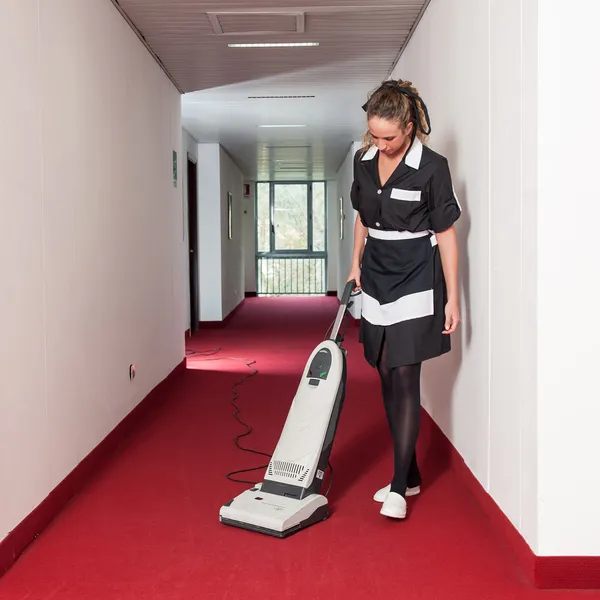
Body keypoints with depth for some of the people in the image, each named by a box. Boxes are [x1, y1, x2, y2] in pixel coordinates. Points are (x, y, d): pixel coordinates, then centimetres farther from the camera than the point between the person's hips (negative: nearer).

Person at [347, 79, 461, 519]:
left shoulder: (432, 168, -14)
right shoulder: (364, 161, 3)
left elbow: (446, 235, -11)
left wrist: (452, 299, -11)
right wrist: (356, 266, 16)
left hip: (415, 284, -6)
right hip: (377, 280, 6)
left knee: (405, 376, -8)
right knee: (387, 377, 8)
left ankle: (399, 486, 0)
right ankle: (410, 473, 20)